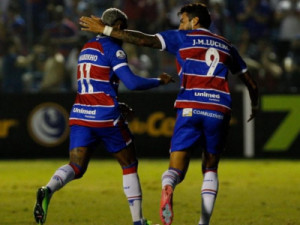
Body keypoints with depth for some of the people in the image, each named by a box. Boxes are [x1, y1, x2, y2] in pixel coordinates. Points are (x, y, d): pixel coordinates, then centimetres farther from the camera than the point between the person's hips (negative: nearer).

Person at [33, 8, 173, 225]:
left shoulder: (87, 48, 19)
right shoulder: (112, 49, -6)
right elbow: (132, 82, -15)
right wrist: (160, 81, 1)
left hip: (81, 115, 6)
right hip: (106, 117, -6)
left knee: (76, 167, -3)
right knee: (129, 165, 11)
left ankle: (48, 191, -35)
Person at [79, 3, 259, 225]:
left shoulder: (183, 38, 11)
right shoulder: (226, 46, 22)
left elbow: (144, 39, 0)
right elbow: (251, 84, 26)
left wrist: (105, 29, 5)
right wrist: (255, 106, 47)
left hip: (190, 110, -3)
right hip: (219, 112, 3)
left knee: (176, 170, -3)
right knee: (210, 169, 20)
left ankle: (168, 190, -39)